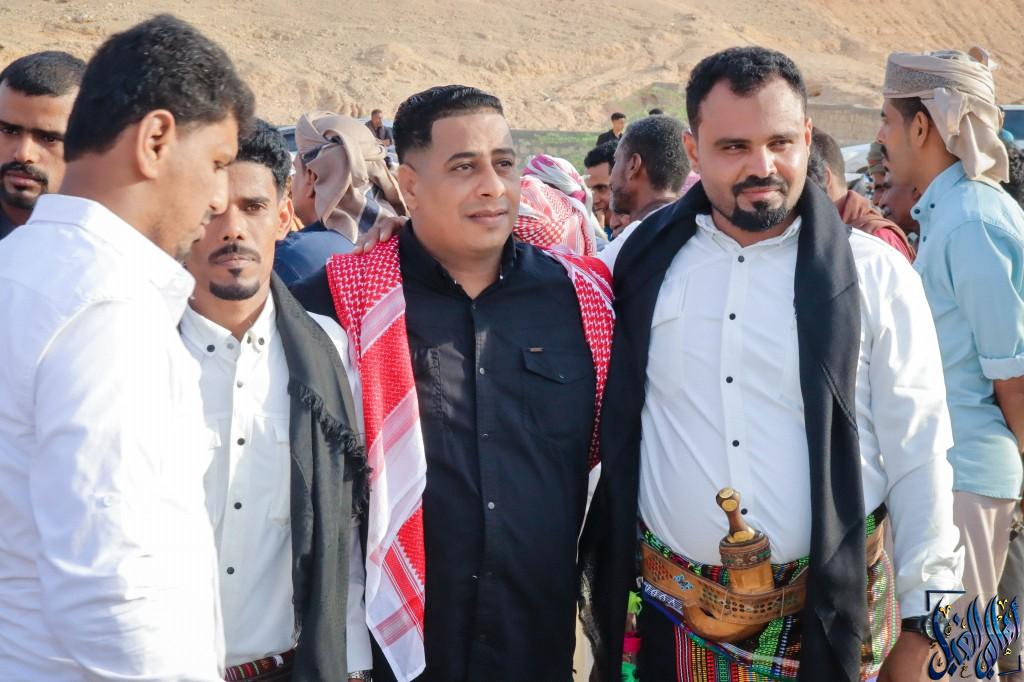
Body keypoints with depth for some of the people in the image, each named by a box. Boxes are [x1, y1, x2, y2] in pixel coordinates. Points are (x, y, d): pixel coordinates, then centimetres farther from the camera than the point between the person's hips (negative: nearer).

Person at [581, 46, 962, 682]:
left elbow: (918, 458, -1)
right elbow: (600, 424, 11)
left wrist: (920, 628, -2)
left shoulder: (875, 275, -4)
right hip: (671, 618, 1)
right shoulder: (643, 262, 1)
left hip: (834, 615, -1)